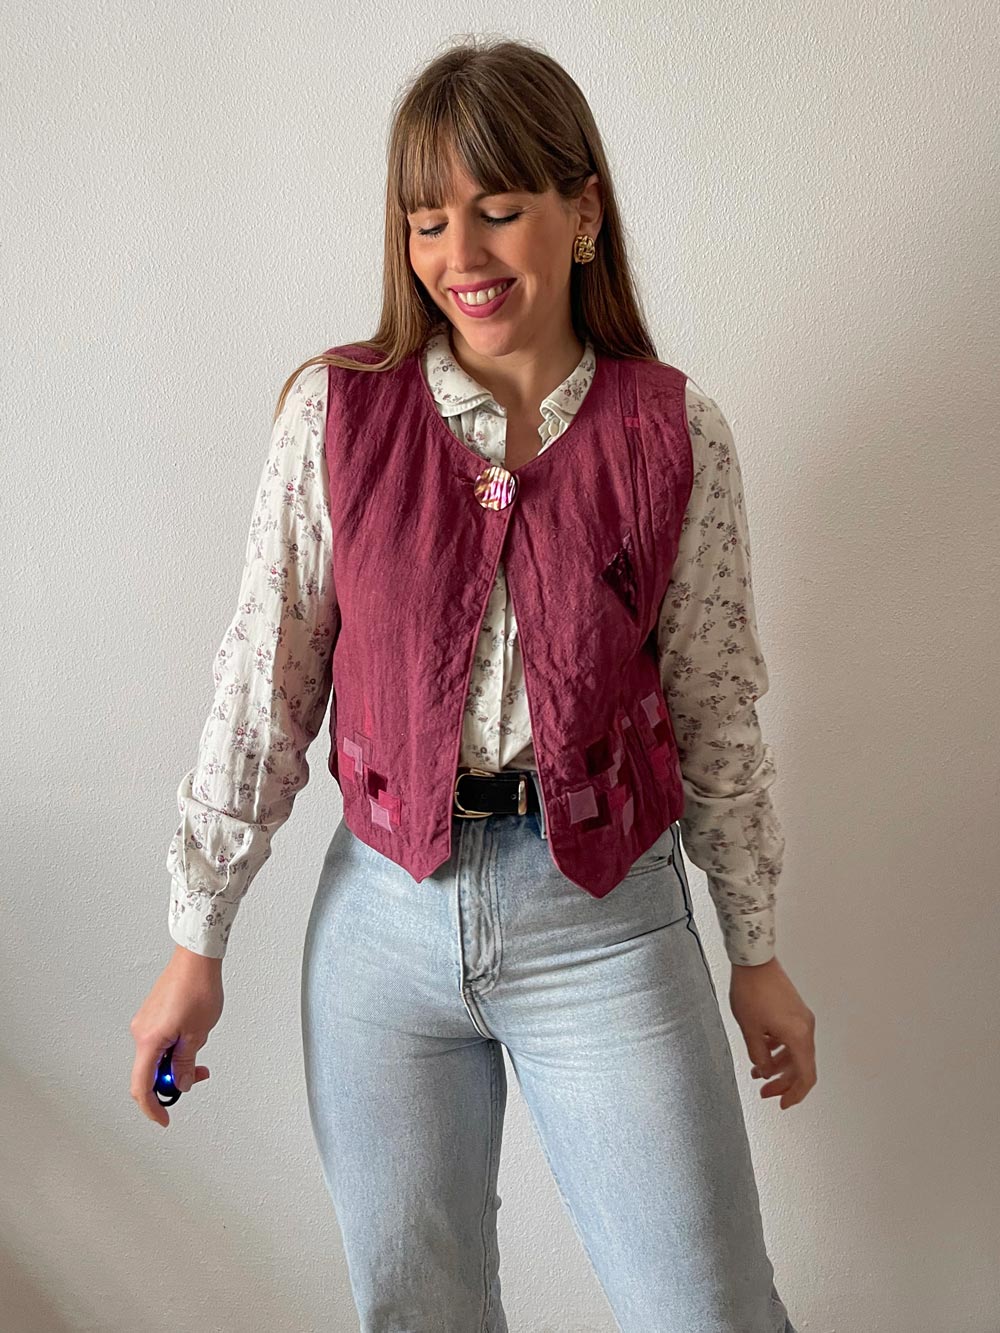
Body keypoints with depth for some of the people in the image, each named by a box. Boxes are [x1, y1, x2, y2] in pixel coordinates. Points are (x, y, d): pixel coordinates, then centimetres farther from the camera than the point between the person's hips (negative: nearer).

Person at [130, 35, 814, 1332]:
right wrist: (197, 943, 2)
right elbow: (263, 688, -1)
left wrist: (757, 951, 8)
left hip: (604, 919, 0)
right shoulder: (336, 412, -4)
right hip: (385, 917, 1)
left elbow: (715, 706, 3)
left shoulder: (675, 435, -4)